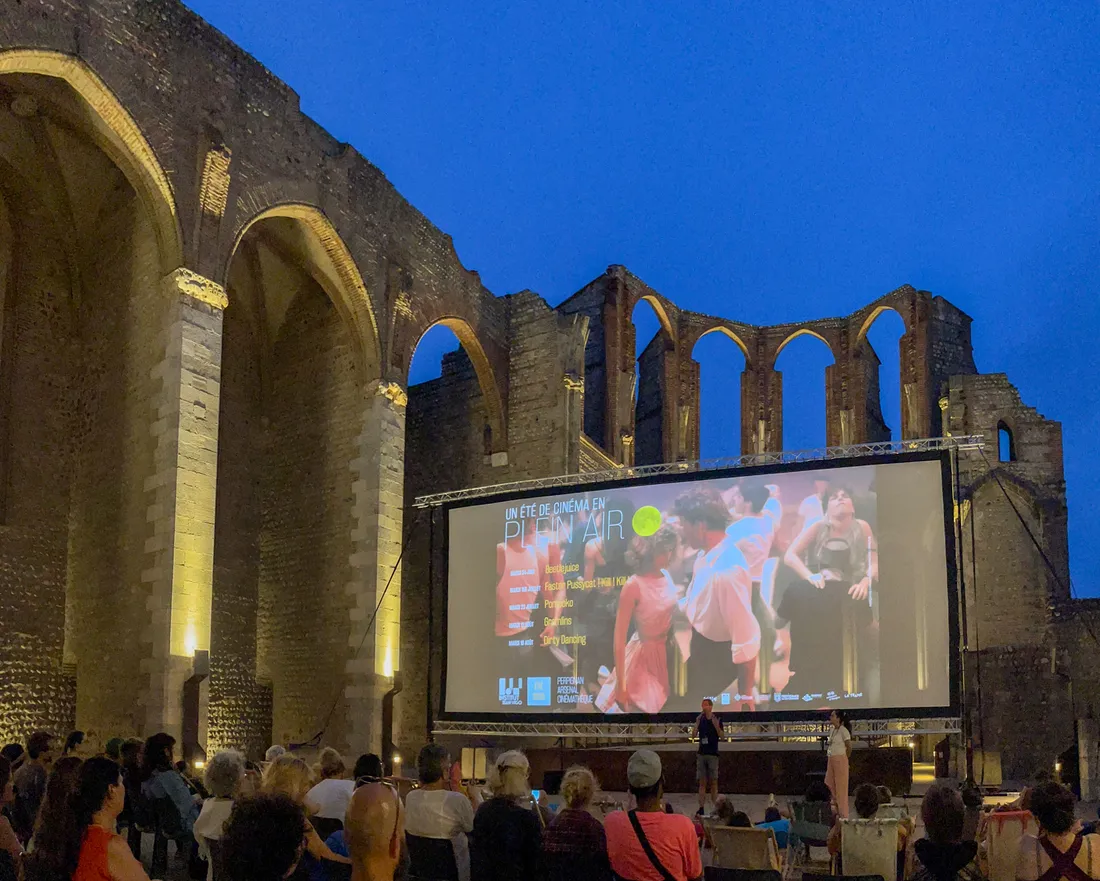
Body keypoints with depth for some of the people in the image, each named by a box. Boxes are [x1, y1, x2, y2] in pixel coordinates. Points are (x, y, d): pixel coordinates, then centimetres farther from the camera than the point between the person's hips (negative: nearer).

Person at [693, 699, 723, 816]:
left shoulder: (717, 720, -2)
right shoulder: (700, 719, 4)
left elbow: (722, 735, -10)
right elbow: (693, 735, 0)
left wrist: (716, 726, -26)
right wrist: (697, 725, -14)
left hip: (713, 754, -2)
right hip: (701, 754, 2)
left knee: (713, 782, 1)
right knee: (702, 782, 3)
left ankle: (716, 808, 5)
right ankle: (701, 809, 2)